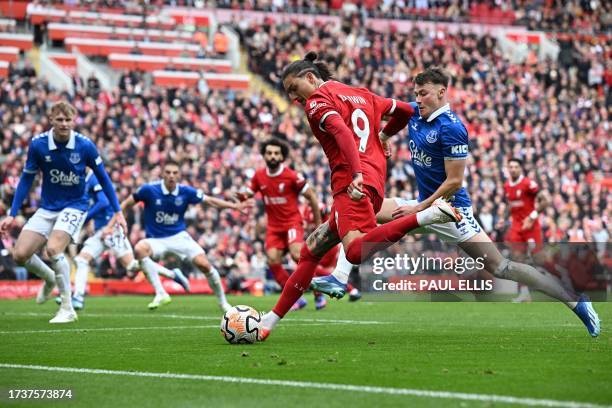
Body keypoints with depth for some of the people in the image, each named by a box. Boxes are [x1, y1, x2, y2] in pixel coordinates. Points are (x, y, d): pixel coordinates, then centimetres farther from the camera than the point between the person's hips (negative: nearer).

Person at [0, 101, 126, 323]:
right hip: (47, 208, 4)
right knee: (20, 254, -8)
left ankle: (67, 309, -15)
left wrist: (117, 211, -2)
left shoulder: (85, 146, -14)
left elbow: (103, 178, -1)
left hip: (75, 206, -3)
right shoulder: (38, 144, -11)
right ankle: (50, 279, 26)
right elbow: (26, 179, 1)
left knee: (53, 248, -27)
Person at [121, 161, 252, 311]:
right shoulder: (149, 190, -14)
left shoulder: (186, 192, -7)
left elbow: (210, 200, 1)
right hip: (156, 239, -1)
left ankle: (223, 302, 8)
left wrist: (235, 206, -8)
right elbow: (127, 203, -1)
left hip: (179, 236, 1)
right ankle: (160, 294, -30)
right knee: (140, 249, -36)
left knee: (204, 265, -17)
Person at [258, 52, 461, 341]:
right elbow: (405, 111, 30)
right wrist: (382, 135, 46)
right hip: (375, 182, 10)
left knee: (357, 252, -32)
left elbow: (343, 133, -17)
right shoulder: (361, 95, 25)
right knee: (311, 251, 15)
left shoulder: (318, 100, 1)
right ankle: (271, 319, 17)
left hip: (352, 185, -10)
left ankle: (427, 215, -39)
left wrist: (357, 174, -30)